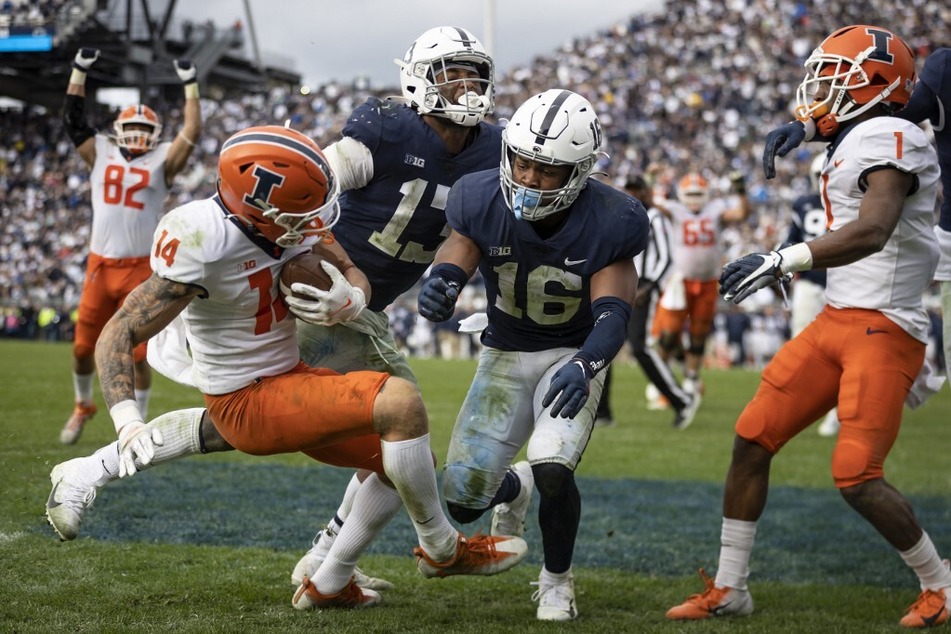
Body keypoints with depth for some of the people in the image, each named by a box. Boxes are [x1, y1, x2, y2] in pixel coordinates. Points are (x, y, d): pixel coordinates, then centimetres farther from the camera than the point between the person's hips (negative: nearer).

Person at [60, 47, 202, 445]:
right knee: (83, 346, 8)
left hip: (141, 270, -2)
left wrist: (190, 86, -5)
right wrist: (79, 70, 6)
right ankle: (83, 406, 32)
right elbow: (73, 119, 9)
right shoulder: (101, 154, 9)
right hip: (100, 266, 3)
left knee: (138, 353, -2)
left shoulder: (162, 161, 3)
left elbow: (192, 133, -6)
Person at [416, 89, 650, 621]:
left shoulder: (608, 224, -23)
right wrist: (440, 289, -45)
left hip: (573, 355, -2)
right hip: (506, 353, 3)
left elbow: (613, 314, -26)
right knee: (464, 499, -4)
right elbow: (454, 262, -18)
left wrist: (584, 367, -47)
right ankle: (512, 486, 37)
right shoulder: (483, 202, -18)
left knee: (553, 472, -28)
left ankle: (557, 581, 4)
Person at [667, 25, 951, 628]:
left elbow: (873, 232, -29)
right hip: (836, 323, 10)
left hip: (881, 329, -9)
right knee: (752, 441, 5)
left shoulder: (887, 139, -14)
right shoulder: (855, 146, 17)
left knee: (857, 476, -13)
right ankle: (729, 588, 16)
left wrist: (785, 259, -36)